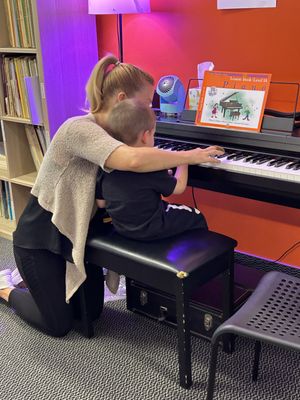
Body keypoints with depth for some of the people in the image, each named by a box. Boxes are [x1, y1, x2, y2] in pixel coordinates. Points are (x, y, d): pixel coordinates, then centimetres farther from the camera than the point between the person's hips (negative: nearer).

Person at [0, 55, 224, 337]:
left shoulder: (110, 133, 1)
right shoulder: (79, 128, -29)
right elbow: (133, 160, -47)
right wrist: (189, 156, -33)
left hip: (77, 233, 8)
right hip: (41, 239, -8)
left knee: (93, 311, 13)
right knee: (60, 324, 4)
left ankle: (40, 285, 36)